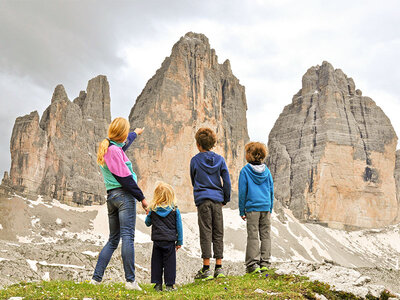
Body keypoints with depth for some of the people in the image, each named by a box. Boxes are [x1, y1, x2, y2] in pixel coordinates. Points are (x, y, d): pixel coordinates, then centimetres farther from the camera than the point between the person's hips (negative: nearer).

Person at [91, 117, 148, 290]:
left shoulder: (106, 148, 18)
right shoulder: (115, 150, -11)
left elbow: (123, 144, 41)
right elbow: (125, 178, -14)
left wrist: (135, 133, 59)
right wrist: (141, 198, -9)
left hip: (111, 196, 9)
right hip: (125, 195, -9)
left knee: (113, 240, 14)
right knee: (127, 238, -11)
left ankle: (96, 278, 12)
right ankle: (130, 281, -12)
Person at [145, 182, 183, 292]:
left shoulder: (153, 209, -2)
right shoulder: (175, 210, -3)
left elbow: (147, 223, 12)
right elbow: (179, 226, 1)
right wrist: (179, 241, 8)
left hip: (157, 240, 1)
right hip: (170, 241, -1)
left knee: (156, 262, 9)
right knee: (169, 262, 5)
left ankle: (158, 284, 11)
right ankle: (169, 285, 7)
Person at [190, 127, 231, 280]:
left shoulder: (195, 160, 0)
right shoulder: (220, 159, 5)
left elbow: (193, 181, 12)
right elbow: (227, 181, 4)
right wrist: (225, 199, 15)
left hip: (202, 200, -2)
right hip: (217, 200, 2)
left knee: (205, 233, -2)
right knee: (218, 233, 7)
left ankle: (206, 268, -3)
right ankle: (219, 267, 8)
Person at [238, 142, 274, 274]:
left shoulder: (245, 171, -4)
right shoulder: (266, 171, 7)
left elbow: (242, 192, -3)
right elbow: (271, 191, 10)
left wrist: (242, 211, 3)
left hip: (252, 208, -3)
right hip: (266, 208, 3)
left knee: (253, 236, -1)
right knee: (266, 236, 8)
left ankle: (253, 264, -3)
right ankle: (264, 263, 9)